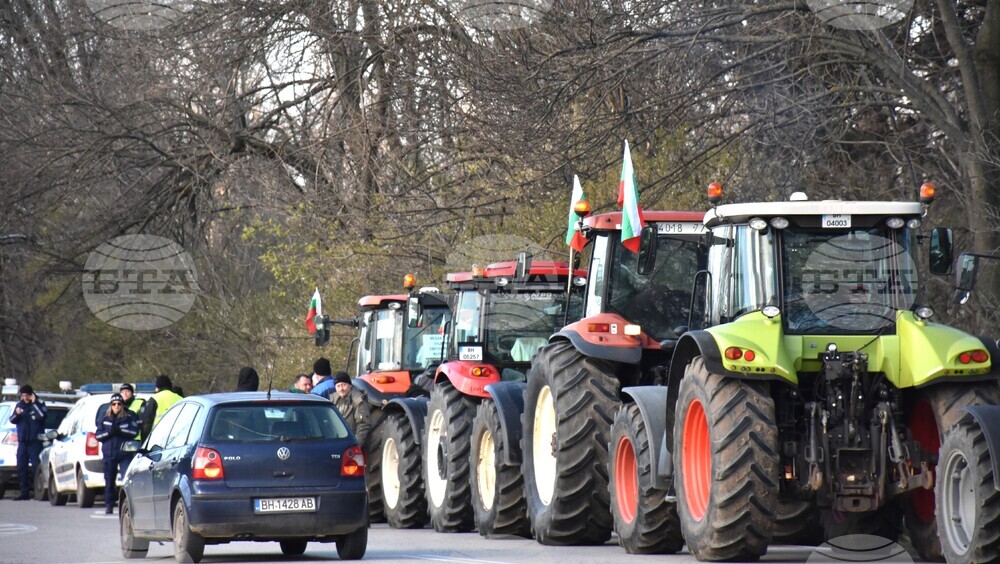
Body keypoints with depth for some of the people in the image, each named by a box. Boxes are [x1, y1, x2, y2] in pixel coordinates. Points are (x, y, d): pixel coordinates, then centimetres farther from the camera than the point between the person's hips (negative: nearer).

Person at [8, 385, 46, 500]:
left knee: (36, 466, -9)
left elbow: (42, 415, -20)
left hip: (35, 442, -5)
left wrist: (34, 403, -19)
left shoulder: (39, 404, -1)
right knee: (21, 468, 5)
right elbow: (12, 420, 13)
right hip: (22, 441, 5)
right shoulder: (20, 405, 14)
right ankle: (24, 493, 11)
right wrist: (16, 414, -7)